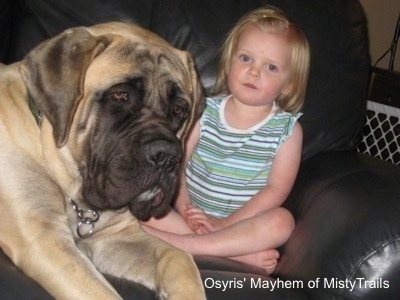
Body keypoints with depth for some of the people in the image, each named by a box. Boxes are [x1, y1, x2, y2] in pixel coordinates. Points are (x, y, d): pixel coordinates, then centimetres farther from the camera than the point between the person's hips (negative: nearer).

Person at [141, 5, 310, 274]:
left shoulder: (288, 129, -2)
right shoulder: (205, 112, 2)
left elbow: (276, 190, -10)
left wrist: (225, 223, -19)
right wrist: (185, 211, -20)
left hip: (244, 223, -1)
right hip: (192, 218, 2)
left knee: (282, 222, -31)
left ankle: (181, 243, -31)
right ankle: (240, 252, -28)